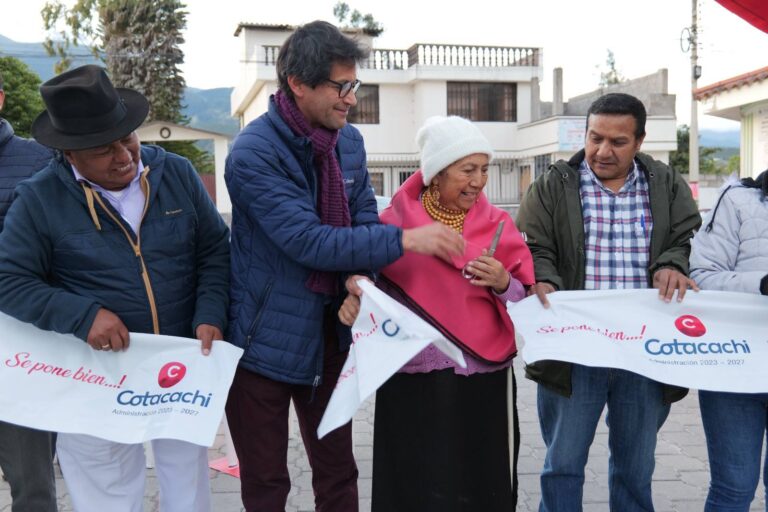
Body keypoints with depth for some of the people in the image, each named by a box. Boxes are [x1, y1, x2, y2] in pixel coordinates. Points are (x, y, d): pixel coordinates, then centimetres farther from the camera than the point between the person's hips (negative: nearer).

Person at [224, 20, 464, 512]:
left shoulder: (349, 141, 2)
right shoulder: (254, 153, -20)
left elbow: (365, 217, 5)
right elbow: (307, 240, -26)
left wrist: (359, 272, -16)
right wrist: (404, 240, -28)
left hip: (329, 334, 6)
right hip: (266, 338, -5)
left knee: (338, 471, 17)